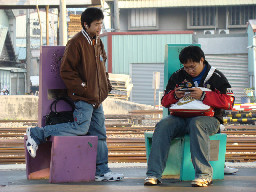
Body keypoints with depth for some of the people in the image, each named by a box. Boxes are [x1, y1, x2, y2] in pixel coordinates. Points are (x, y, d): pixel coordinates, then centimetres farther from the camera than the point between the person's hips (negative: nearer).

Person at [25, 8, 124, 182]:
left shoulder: (98, 43, 16)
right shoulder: (76, 43, -11)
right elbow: (66, 71, -14)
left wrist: (106, 85, 15)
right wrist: (83, 88, -16)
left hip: (97, 98, 8)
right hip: (83, 97, -8)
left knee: (99, 133, 8)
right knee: (81, 128, -18)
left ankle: (102, 171, 15)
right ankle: (37, 134, -8)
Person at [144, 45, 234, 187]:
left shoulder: (216, 77, 4)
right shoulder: (177, 76, 16)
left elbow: (228, 101, -6)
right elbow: (165, 101, 19)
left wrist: (203, 96, -15)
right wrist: (174, 95, -4)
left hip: (208, 118, -3)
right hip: (181, 118, 4)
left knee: (196, 124, -39)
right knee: (162, 126, -27)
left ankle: (204, 174, -41)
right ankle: (154, 174, -32)